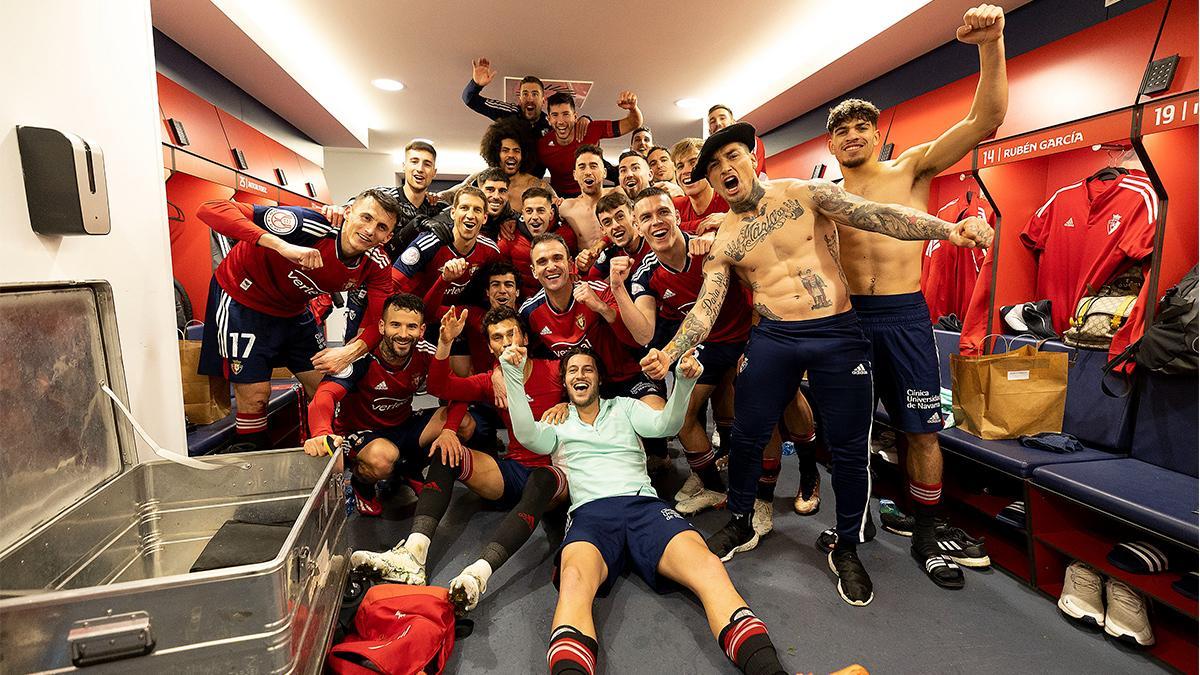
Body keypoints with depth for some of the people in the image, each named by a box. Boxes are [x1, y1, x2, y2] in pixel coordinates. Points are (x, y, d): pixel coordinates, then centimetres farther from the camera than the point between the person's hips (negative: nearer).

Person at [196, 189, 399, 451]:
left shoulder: (375, 263, -17)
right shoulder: (310, 225, -35)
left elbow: (381, 321, -18)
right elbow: (210, 210, -39)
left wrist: (351, 351, -38)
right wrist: (282, 245, -53)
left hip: (293, 310, 6)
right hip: (242, 300, -6)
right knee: (255, 394, -7)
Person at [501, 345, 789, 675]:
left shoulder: (624, 407, 26)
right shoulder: (557, 424, 24)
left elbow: (665, 425, 6)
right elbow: (526, 436, 1)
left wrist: (683, 382, -13)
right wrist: (513, 377, -9)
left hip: (645, 505, 1)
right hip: (590, 513, -1)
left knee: (709, 569, -29)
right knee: (574, 580, -38)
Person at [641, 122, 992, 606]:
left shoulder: (806, 195, 1)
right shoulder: (723, 242, 5)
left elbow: (877, 214, -9)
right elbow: (705, 307, -1)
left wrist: (948, 229, -25)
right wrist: (670, 352, -17)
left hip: (838, 334, -1)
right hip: (772, 339, 2)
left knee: (849, 449, 4)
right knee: (746, 436, 5)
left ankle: (847, 549, 27)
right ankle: (740, 525, 31)